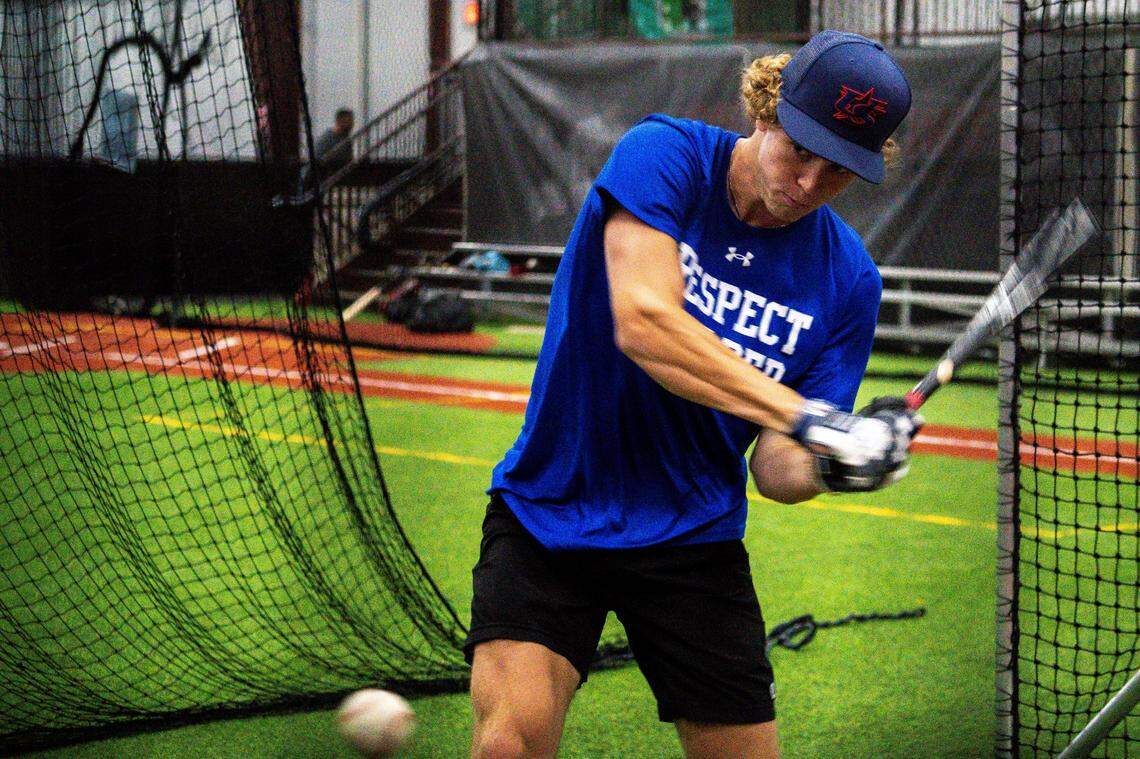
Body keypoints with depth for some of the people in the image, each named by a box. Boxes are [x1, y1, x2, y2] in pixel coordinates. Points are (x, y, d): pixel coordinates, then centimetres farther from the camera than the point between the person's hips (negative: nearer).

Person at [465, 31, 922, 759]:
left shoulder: (849, 280, -3)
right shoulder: (664, 155, -12)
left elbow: (775, 469, -2)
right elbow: (643, 323, -28)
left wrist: (826, 463, -27)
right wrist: (810, 418, -33)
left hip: (695, 537, 3)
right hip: (549, 509, -3)